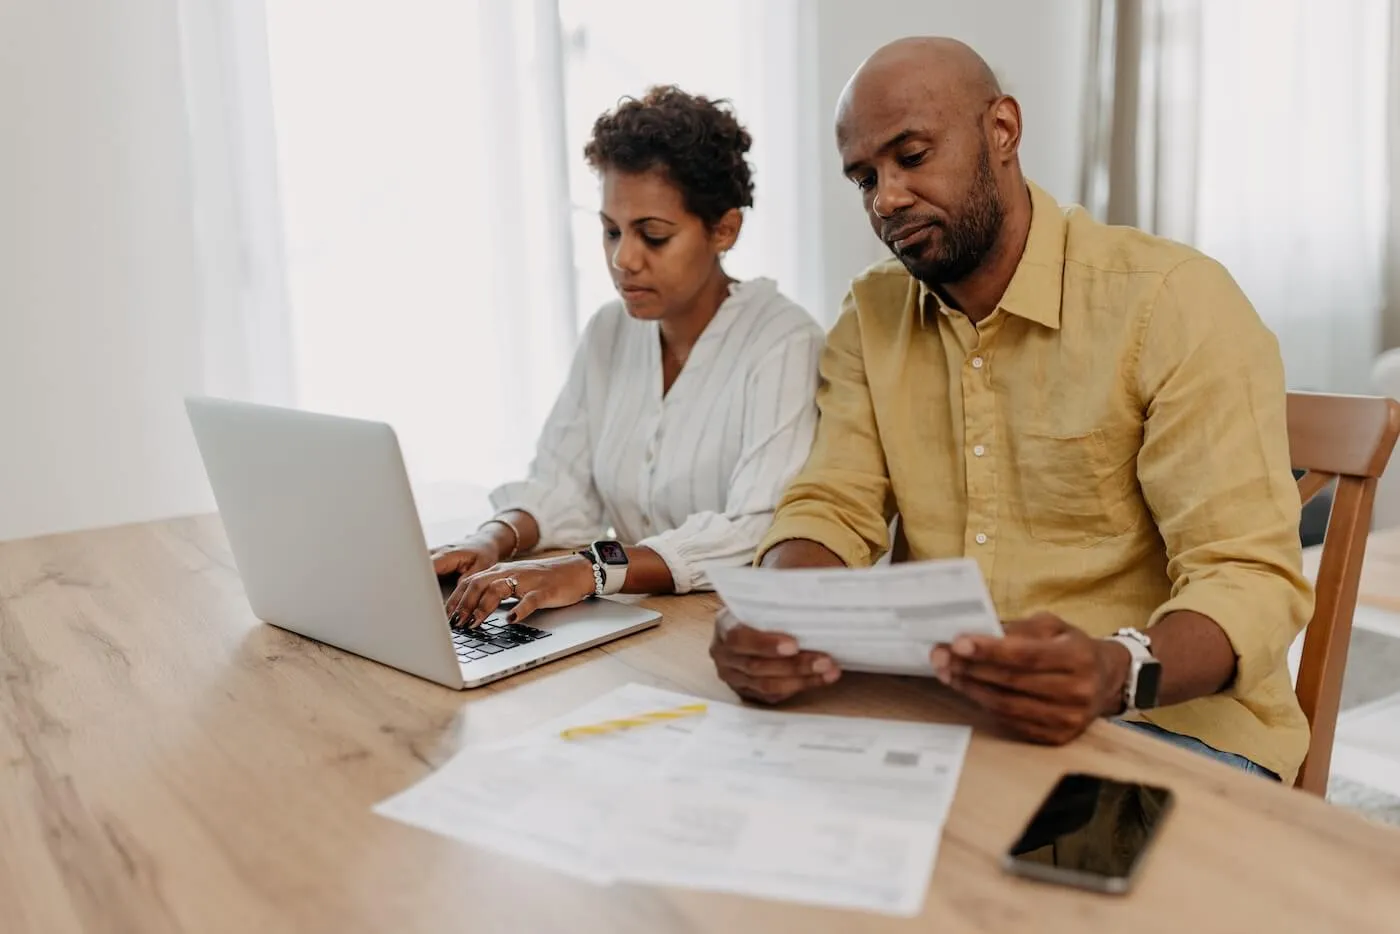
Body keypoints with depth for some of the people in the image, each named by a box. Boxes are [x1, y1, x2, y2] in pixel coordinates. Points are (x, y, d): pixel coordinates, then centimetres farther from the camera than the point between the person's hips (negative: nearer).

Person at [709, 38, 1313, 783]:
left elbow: (1252, 576, -16)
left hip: (1170, 719, -4)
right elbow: (833, 506, -2)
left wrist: (1116, 674, -37)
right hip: (943, 704, 5)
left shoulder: (1174, 300, -12)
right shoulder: (871, 315, 5)